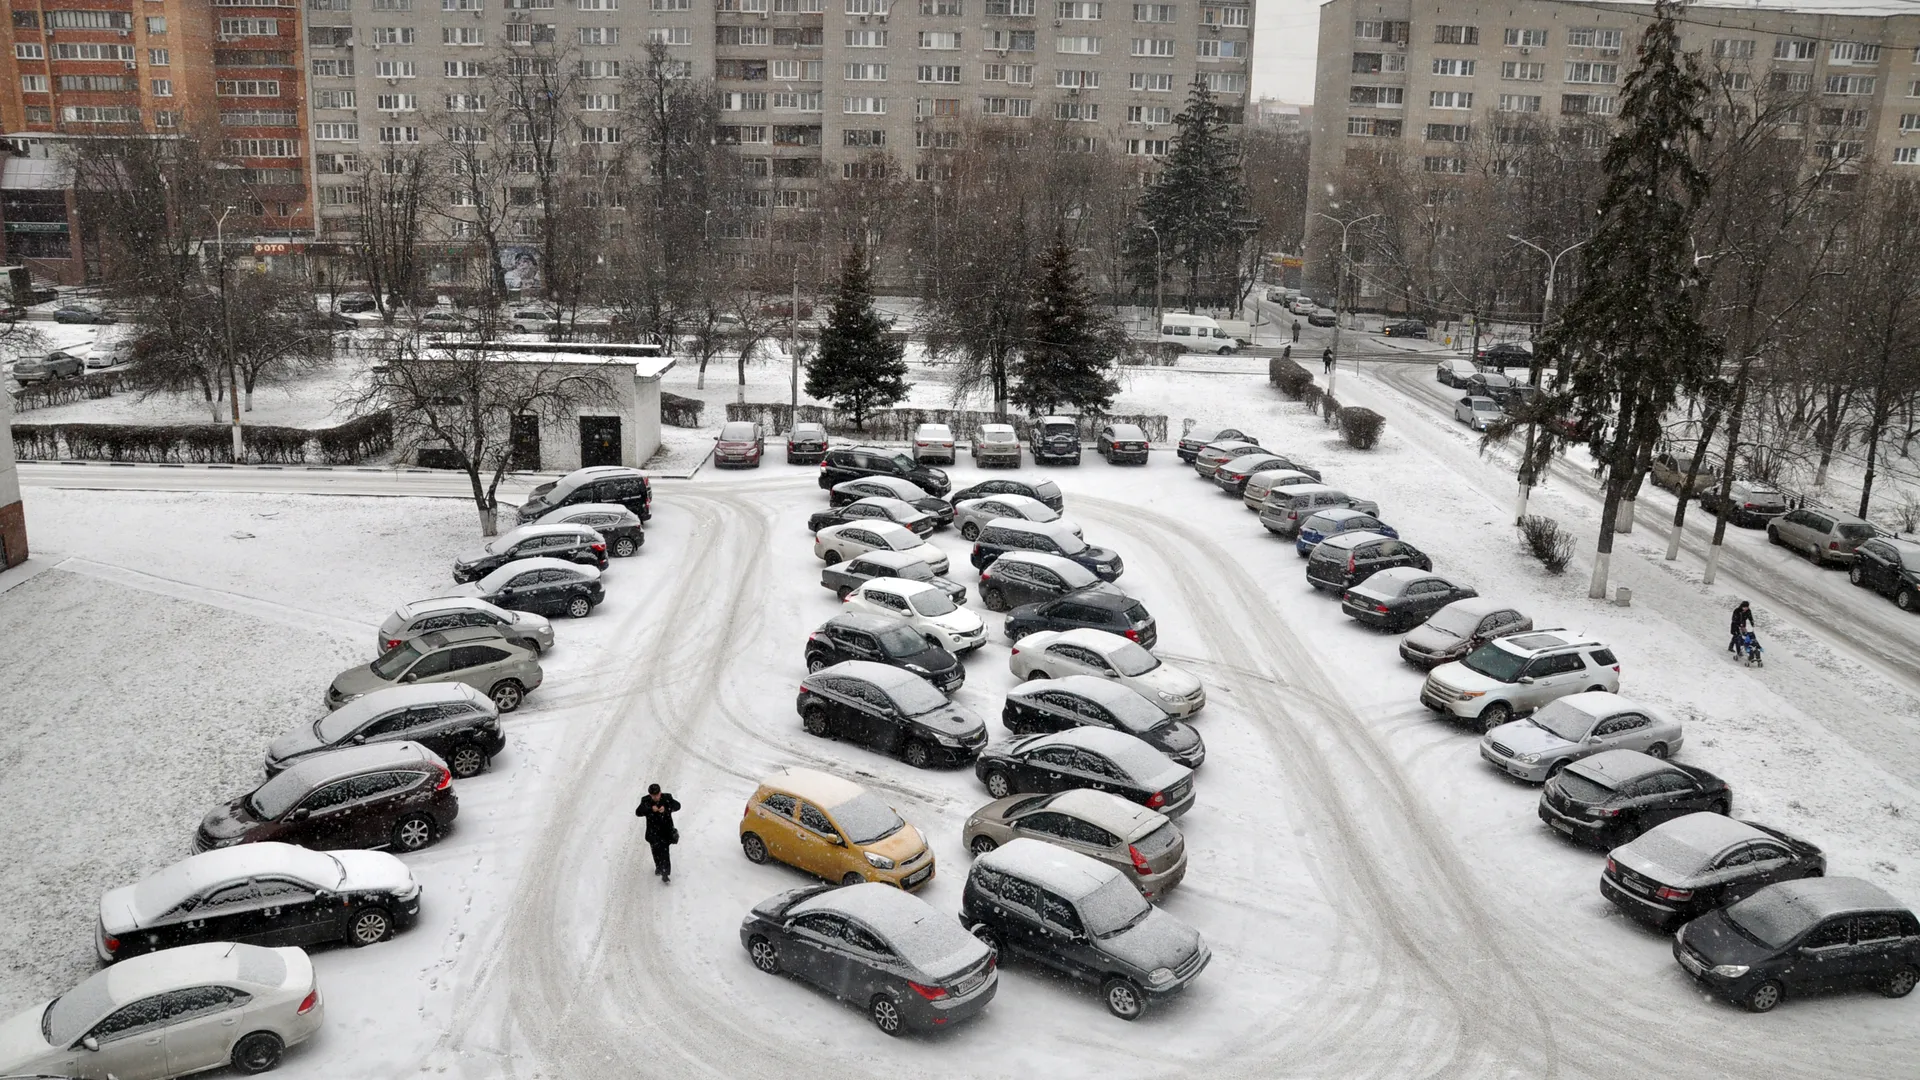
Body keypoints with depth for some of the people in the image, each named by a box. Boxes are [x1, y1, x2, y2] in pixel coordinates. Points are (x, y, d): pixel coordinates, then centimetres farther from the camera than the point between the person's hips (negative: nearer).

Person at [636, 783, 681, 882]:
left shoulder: (667, 798, -9)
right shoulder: (646, 801, -9)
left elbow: (677, 805, -20)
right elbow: (638, 812, -21)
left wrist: (666, 808, -37)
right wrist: (651, 809, -37)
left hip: (666, 830, -1)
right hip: (653, 832, 1)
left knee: (665, 851, -7)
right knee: (656, 851, 14)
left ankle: (665, 873, 1)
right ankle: (659, 867, 41)